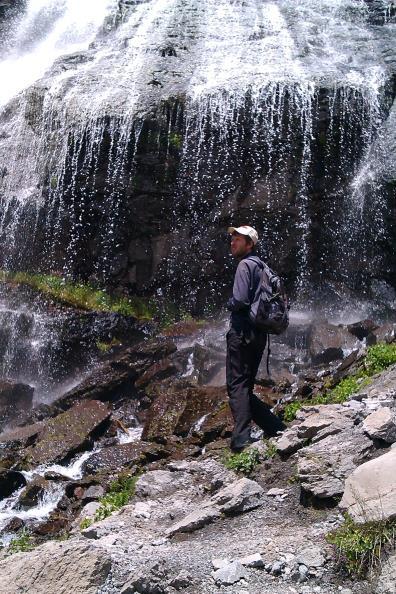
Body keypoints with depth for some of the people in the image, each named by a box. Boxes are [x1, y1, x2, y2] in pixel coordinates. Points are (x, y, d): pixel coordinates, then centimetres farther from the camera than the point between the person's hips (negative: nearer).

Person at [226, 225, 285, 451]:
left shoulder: (246, 264, -8)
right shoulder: (261, 266, 19)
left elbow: (240, 299, -22)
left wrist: (229, 305, 0)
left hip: (242, 332, -9)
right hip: (259, 334, 9)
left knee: (237, 386, -9)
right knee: (246, 388, 14)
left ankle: (241, 438, -14)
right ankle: (277, 428, 13)